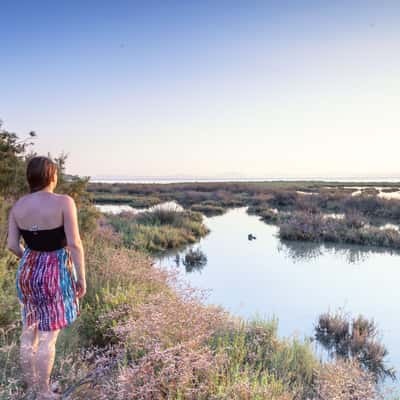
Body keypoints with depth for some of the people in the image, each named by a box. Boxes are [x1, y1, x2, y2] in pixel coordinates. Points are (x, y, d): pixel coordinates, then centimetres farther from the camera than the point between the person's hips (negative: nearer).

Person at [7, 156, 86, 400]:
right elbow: (75, 244, -18)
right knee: (48, 336, 5)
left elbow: (13, 245, 2)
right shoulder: (64, 202, -16)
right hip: (56, 273, -6)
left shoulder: (18, 206, 0)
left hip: (27, 271, 6)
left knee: (29, 332, 18)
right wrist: (82, 278, -9)